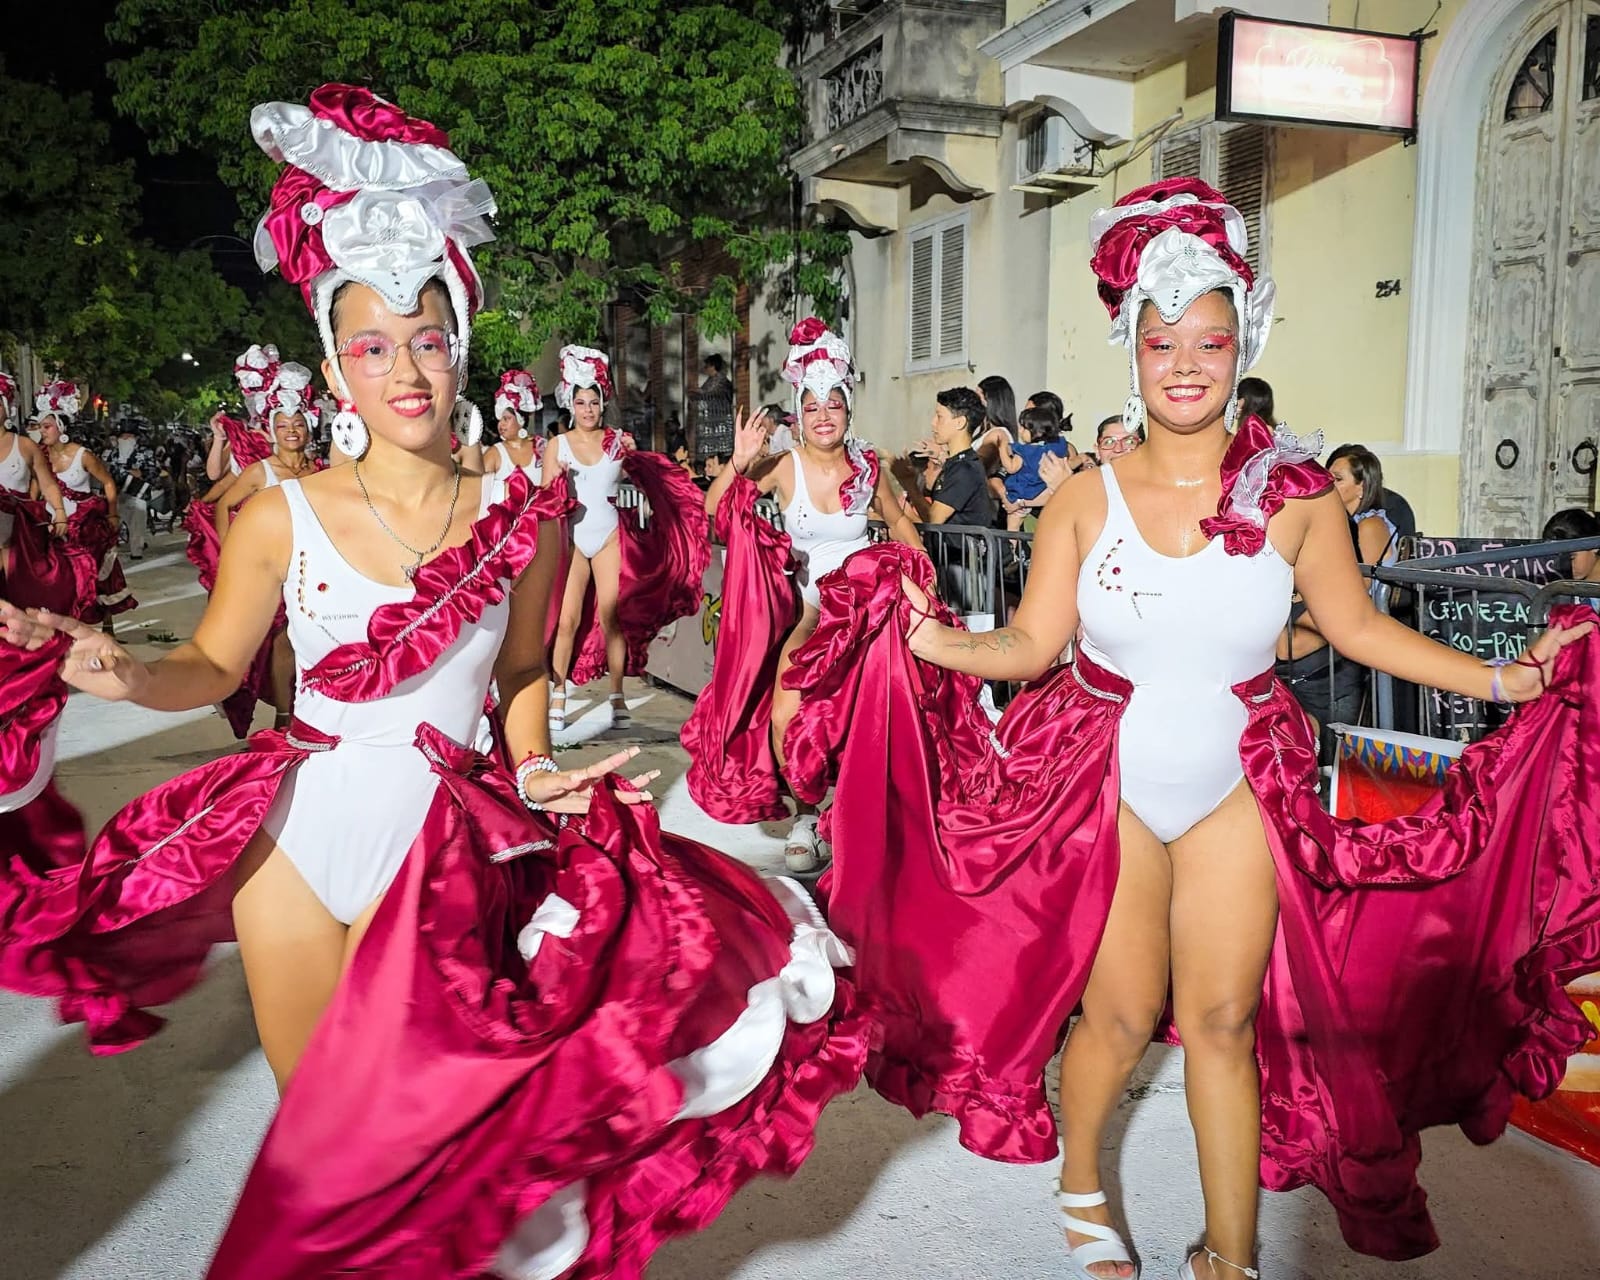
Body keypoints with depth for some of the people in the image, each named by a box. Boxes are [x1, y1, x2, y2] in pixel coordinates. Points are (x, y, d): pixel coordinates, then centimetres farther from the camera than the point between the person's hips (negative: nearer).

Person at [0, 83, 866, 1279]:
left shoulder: (524, 519, -7)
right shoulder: (282, 519, -9)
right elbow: (215, 663, 2)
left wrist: (533, 771, -6)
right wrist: (127, 673, -17)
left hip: (443, 843, -1)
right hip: (295, 830, 1)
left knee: (407, 1122, 8)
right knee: (308, 1115, 17)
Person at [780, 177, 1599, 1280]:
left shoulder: (1296, 494, -3)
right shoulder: (1086, 498, -4)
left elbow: (1358, 625, 6)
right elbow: (1032, 644, -5)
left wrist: (1504, 678, 1)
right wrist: (934, 641, -22)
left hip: (1236, 788, 1)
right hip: (1106, 784, 0)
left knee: (1225, 1021, 7)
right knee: (1122, 1013, 8)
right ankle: (1082, 1190, 39)